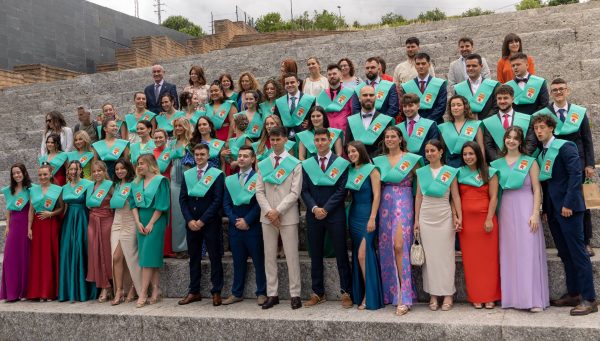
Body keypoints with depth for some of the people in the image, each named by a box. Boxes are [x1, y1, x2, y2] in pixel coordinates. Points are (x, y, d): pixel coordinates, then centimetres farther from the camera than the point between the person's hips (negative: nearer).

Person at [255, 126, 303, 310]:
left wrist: (278, 211, -13)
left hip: (288, 216, -3)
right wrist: (268, 211, -7)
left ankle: (295, 295, 8)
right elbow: (259, 191, 6)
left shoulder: (295, 164, -1)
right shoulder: (263, 164, 10)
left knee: (292, 256, 0)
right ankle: (272, 294, 14)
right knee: (269, 256, 7)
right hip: (267, 216, 4)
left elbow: (295, 192, -7)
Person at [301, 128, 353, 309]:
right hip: (313, 215, 3)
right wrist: (314, 208, -11)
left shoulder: (341, 163, 0)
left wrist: (326, 209, -12)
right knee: (315, 255, 8)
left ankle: (346, 292, 9)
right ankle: (318, 293, 16)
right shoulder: (306, 164, 8)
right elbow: (304, 191, 4)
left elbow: (342, 190, -6)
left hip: (335, 215, -3)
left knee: (341, 254, 1)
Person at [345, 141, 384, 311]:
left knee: (363, 255, -10)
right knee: (358, 255, 8)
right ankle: (360, 295, 17)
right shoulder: (350, 171, 11)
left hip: (367, 216, -6)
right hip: (354, 215, 6)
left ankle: (369, 296, 1)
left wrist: (372, 218, -16)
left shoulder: (371, 170, -6)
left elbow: (377, 196, -10)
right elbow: (348, 193, 13)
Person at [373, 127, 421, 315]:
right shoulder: (379, 160, 13)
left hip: (403, 204, -4)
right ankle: (390, 292, 15)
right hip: (385, 205, 4)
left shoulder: (412, 159, 1)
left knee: (399, 246, -14)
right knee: (386, 247, 4)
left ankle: (403, 297, -10)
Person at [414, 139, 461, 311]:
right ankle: (433, 294, 12)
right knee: (429, 255, 4)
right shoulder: (421, 172, 6)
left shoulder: (450, 172, -1)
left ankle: (448, 294, 10)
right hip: (426, 217, 2)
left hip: (445, 217, -2)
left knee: (446, 255, 2)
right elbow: (419, 196, 8)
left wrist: (459, 217, -9)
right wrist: (416, 219, 5)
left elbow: (455, 196, -1)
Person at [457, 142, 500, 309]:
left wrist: (489, 219, -11)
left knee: (488, 258, 1)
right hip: (466, 220, 2)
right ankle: (476, 297, 12)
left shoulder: (489, 173, 4)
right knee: (471, 259, 3)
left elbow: (493, 197, -2)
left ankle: (490, 297, 11)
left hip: (485, 219, -2)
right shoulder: (459, 173, 10)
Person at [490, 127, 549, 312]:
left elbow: (537, 189, -1)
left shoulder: (530, 162, 2)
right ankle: (512, 296, 12)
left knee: (528, 252, -4)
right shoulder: (497, 164, 9)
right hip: (505, 210, 3)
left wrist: (535, 214, -11)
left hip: (525, 209, -3)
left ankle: (533, 299, 1)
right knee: (509, 253, 5)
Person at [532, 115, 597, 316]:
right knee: (565, 254, 11)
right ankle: (573, 294, 19)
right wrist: (545, 209, 12)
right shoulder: (540, 154, 14)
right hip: (553, 210, 7)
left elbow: (575, 174, -14)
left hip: (568, 208, -7)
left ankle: (589, 299, 0)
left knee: (577, 252, -5)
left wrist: (568, 203, -18)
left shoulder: (565, 147, -7)